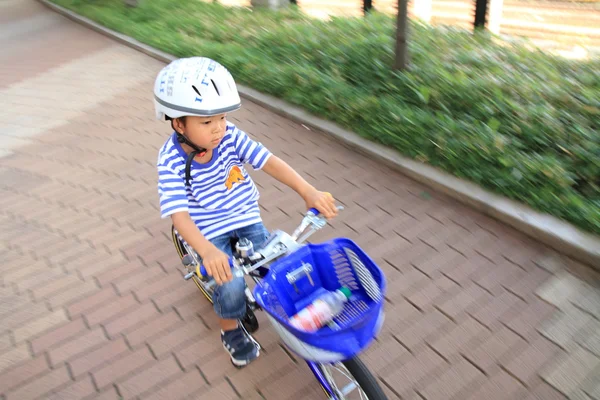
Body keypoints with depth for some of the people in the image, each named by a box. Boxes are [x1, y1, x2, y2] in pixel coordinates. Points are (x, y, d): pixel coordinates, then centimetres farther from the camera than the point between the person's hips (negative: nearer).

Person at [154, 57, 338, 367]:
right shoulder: (171, 160, -22)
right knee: (231, 285, -18)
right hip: (208, 229, -3)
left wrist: (309, 192, -35)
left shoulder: (230, 137, -15)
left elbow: (270, 162, -22)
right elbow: (178, 213, -31)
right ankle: (230, 330, 15)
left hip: (245, 216, 3)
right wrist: (207, 250, -48)